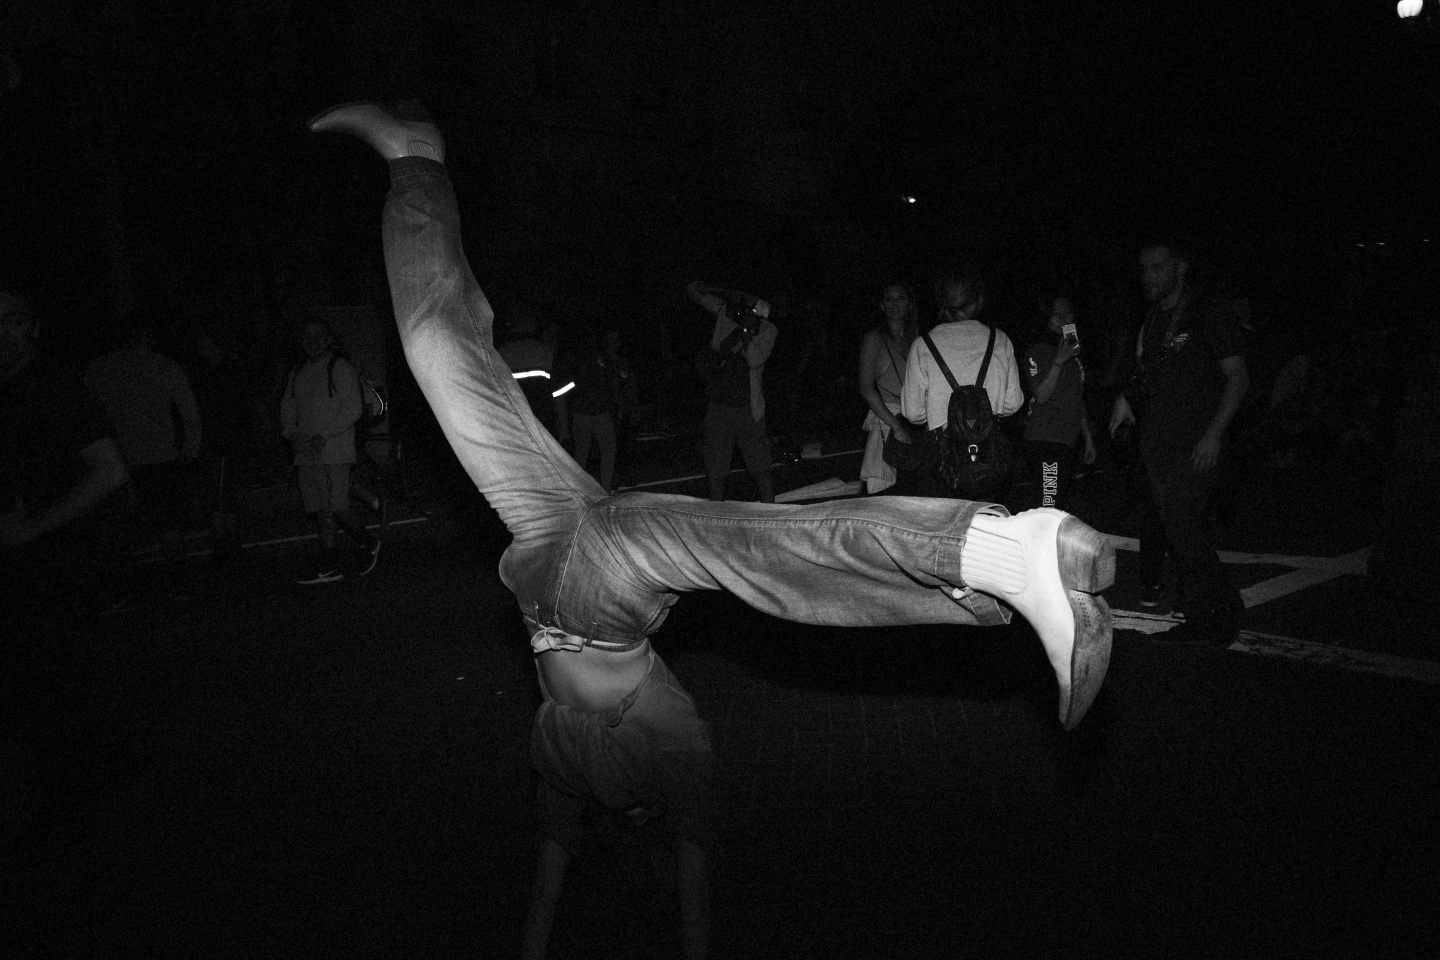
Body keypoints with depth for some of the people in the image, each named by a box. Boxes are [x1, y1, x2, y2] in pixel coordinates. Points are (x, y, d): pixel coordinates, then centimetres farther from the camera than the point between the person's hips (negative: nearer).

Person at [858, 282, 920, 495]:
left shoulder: (917, 337, 14)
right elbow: (866, 389, -8)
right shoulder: (874, 338, 0)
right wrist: (896, 425, -15)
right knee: (882, 492, -8)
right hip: (884, 419, -4)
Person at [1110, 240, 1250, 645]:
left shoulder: (1212, 314, -5)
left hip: (1196, 444, -7)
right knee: (1180, 528, 8)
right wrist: (1126, 397, 5)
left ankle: (1223, 608, 2)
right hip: (1156, 441, 7)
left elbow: (1237, 379, -8)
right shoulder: (1152, 320, 16)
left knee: (1182, 525, -14)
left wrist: (1214, 434, -17)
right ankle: (1201, 617, 16)